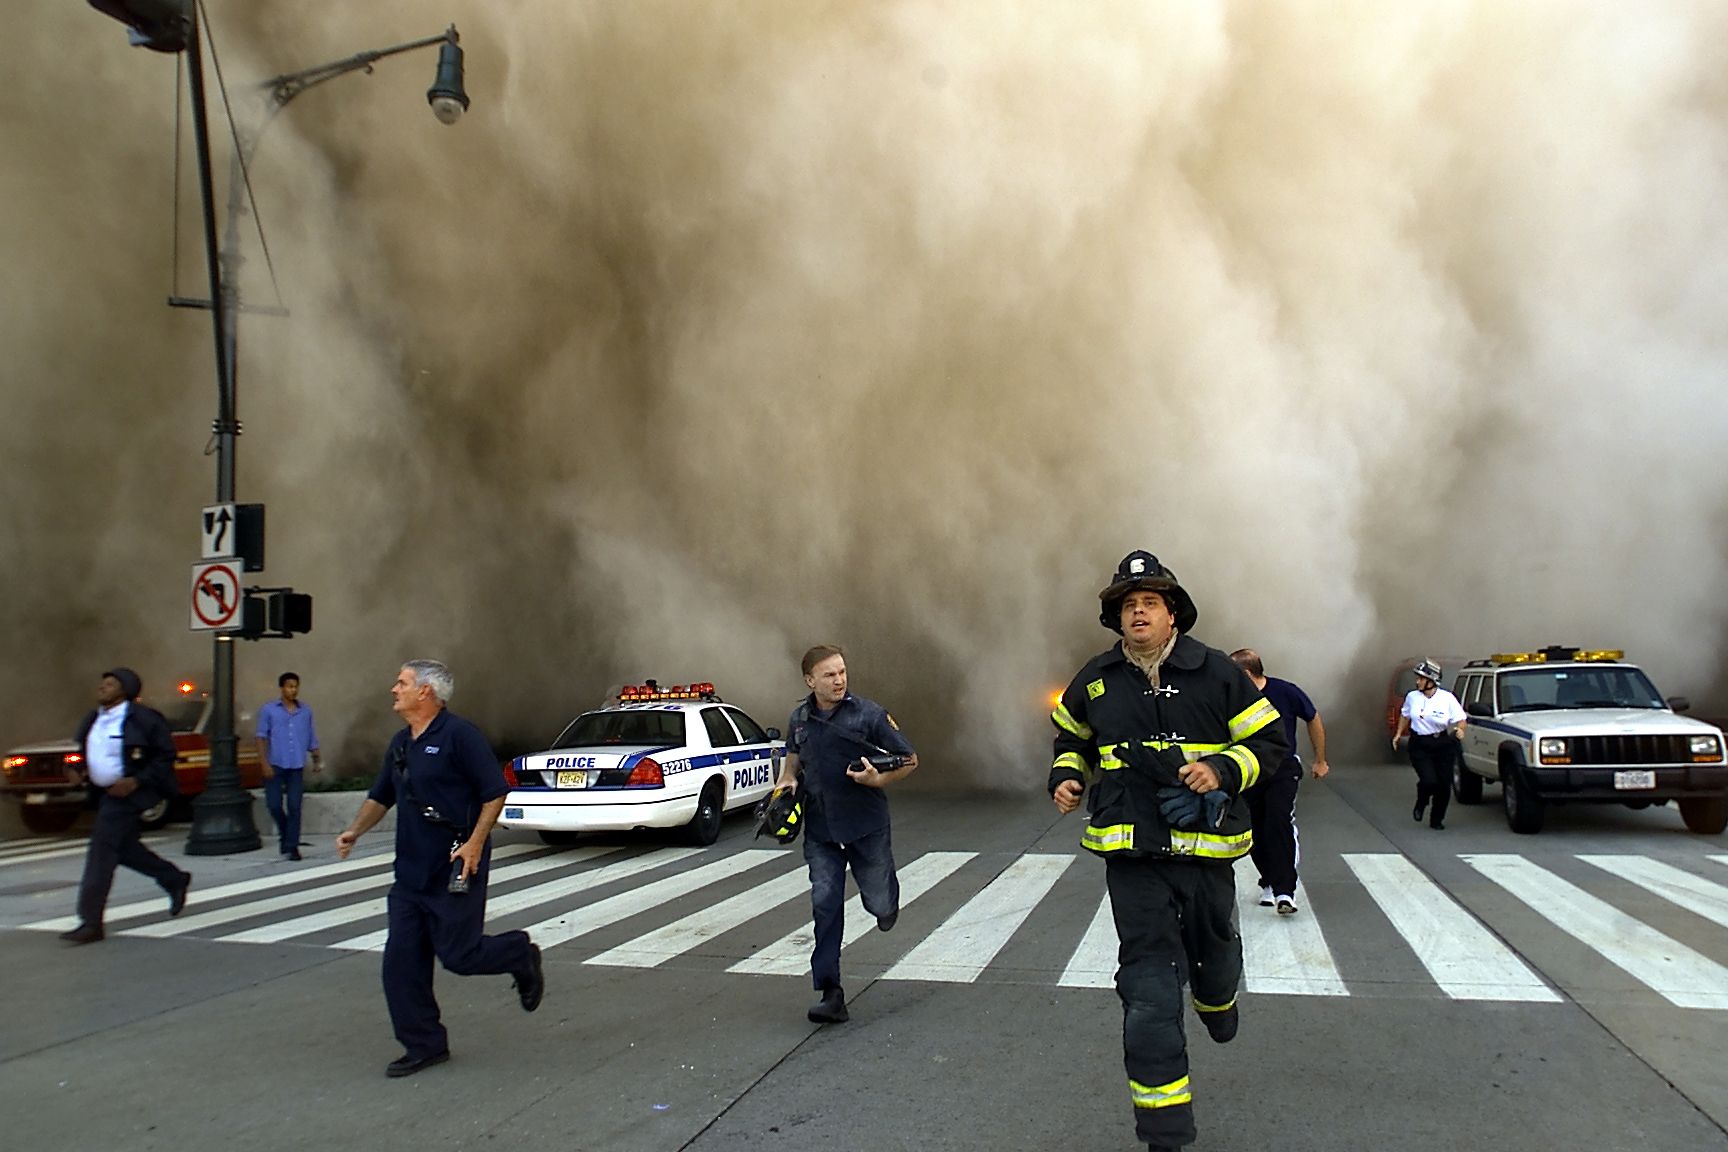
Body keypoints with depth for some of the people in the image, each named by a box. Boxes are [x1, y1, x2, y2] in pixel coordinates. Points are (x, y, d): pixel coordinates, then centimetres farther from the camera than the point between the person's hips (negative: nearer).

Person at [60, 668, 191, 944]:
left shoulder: (141, 718, -14)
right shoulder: (93, 720, 10)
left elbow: (166, 754, -13)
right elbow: (89, 754, 25)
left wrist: (136, 781, -19)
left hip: (130, 791, -9)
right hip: (108, 793, 9)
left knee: (102, 851, -11)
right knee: (123, 847, 17)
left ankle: (91, 923, -7)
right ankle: (175, 880, 37)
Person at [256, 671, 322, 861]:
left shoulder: (306, 711, 10)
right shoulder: (269, 710, 3)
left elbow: (311, 738, 15)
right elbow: (262, 737, 1)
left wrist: (318, 758, 3)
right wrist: (264, 763, -8)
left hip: (297, 766, 1)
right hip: (275, 765, -1)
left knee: (294, 807, -2)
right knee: (274, 804, 0)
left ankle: (292, 846, 4)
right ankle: (285, 834, 26)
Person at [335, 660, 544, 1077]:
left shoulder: (459, 735, -13)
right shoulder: (400, 744, 12)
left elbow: (495, 791, -14)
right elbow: (381, 796, 24)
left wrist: (475, 843, -20)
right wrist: (355, 830, 8)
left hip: (454, 870, -8)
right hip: (410, 871, 8)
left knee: (457, 954, -3)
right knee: (401, 961, 5)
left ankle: (520, 954, 25)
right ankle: (424, 1045, 16)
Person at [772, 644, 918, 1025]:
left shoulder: (869, 714, -10)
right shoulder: (799, 719, 3)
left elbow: (910, 761, -3)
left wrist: (878, 780, -20)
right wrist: (787, 781, 3)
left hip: (867, 825, -2)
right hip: (820, 829, 3)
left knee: (879, 904, 7)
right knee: (825, 906, -3)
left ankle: (888, 897, 46)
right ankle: (830, 995, 2)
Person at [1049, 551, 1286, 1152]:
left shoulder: (1216, 672, -5)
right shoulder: (1096, 680, 3)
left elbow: (1268, 741, 0)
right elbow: (1072, 736, 22)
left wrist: (1222, 768, -17)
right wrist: (1067, 776, 4)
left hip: (1206, 848, 0)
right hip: (1131, 854, 0)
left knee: (1214, 947, 22)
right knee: (1148, 985, -5)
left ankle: (1216, 998, 62)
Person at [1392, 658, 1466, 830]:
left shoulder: (1447, 698, -6)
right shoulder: (1412, 696, 1)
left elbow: (1460, 719, -6)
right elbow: (1405, 715, 19)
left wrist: (1459, 729, -27)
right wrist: (1398, 734, 16)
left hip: (1443, 746, 0)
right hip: (1419, 746, 0)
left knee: (1444, 785, 1)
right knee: (1429, 780, -17)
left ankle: (1437, 819, 22)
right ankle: (1420, 804, 17)